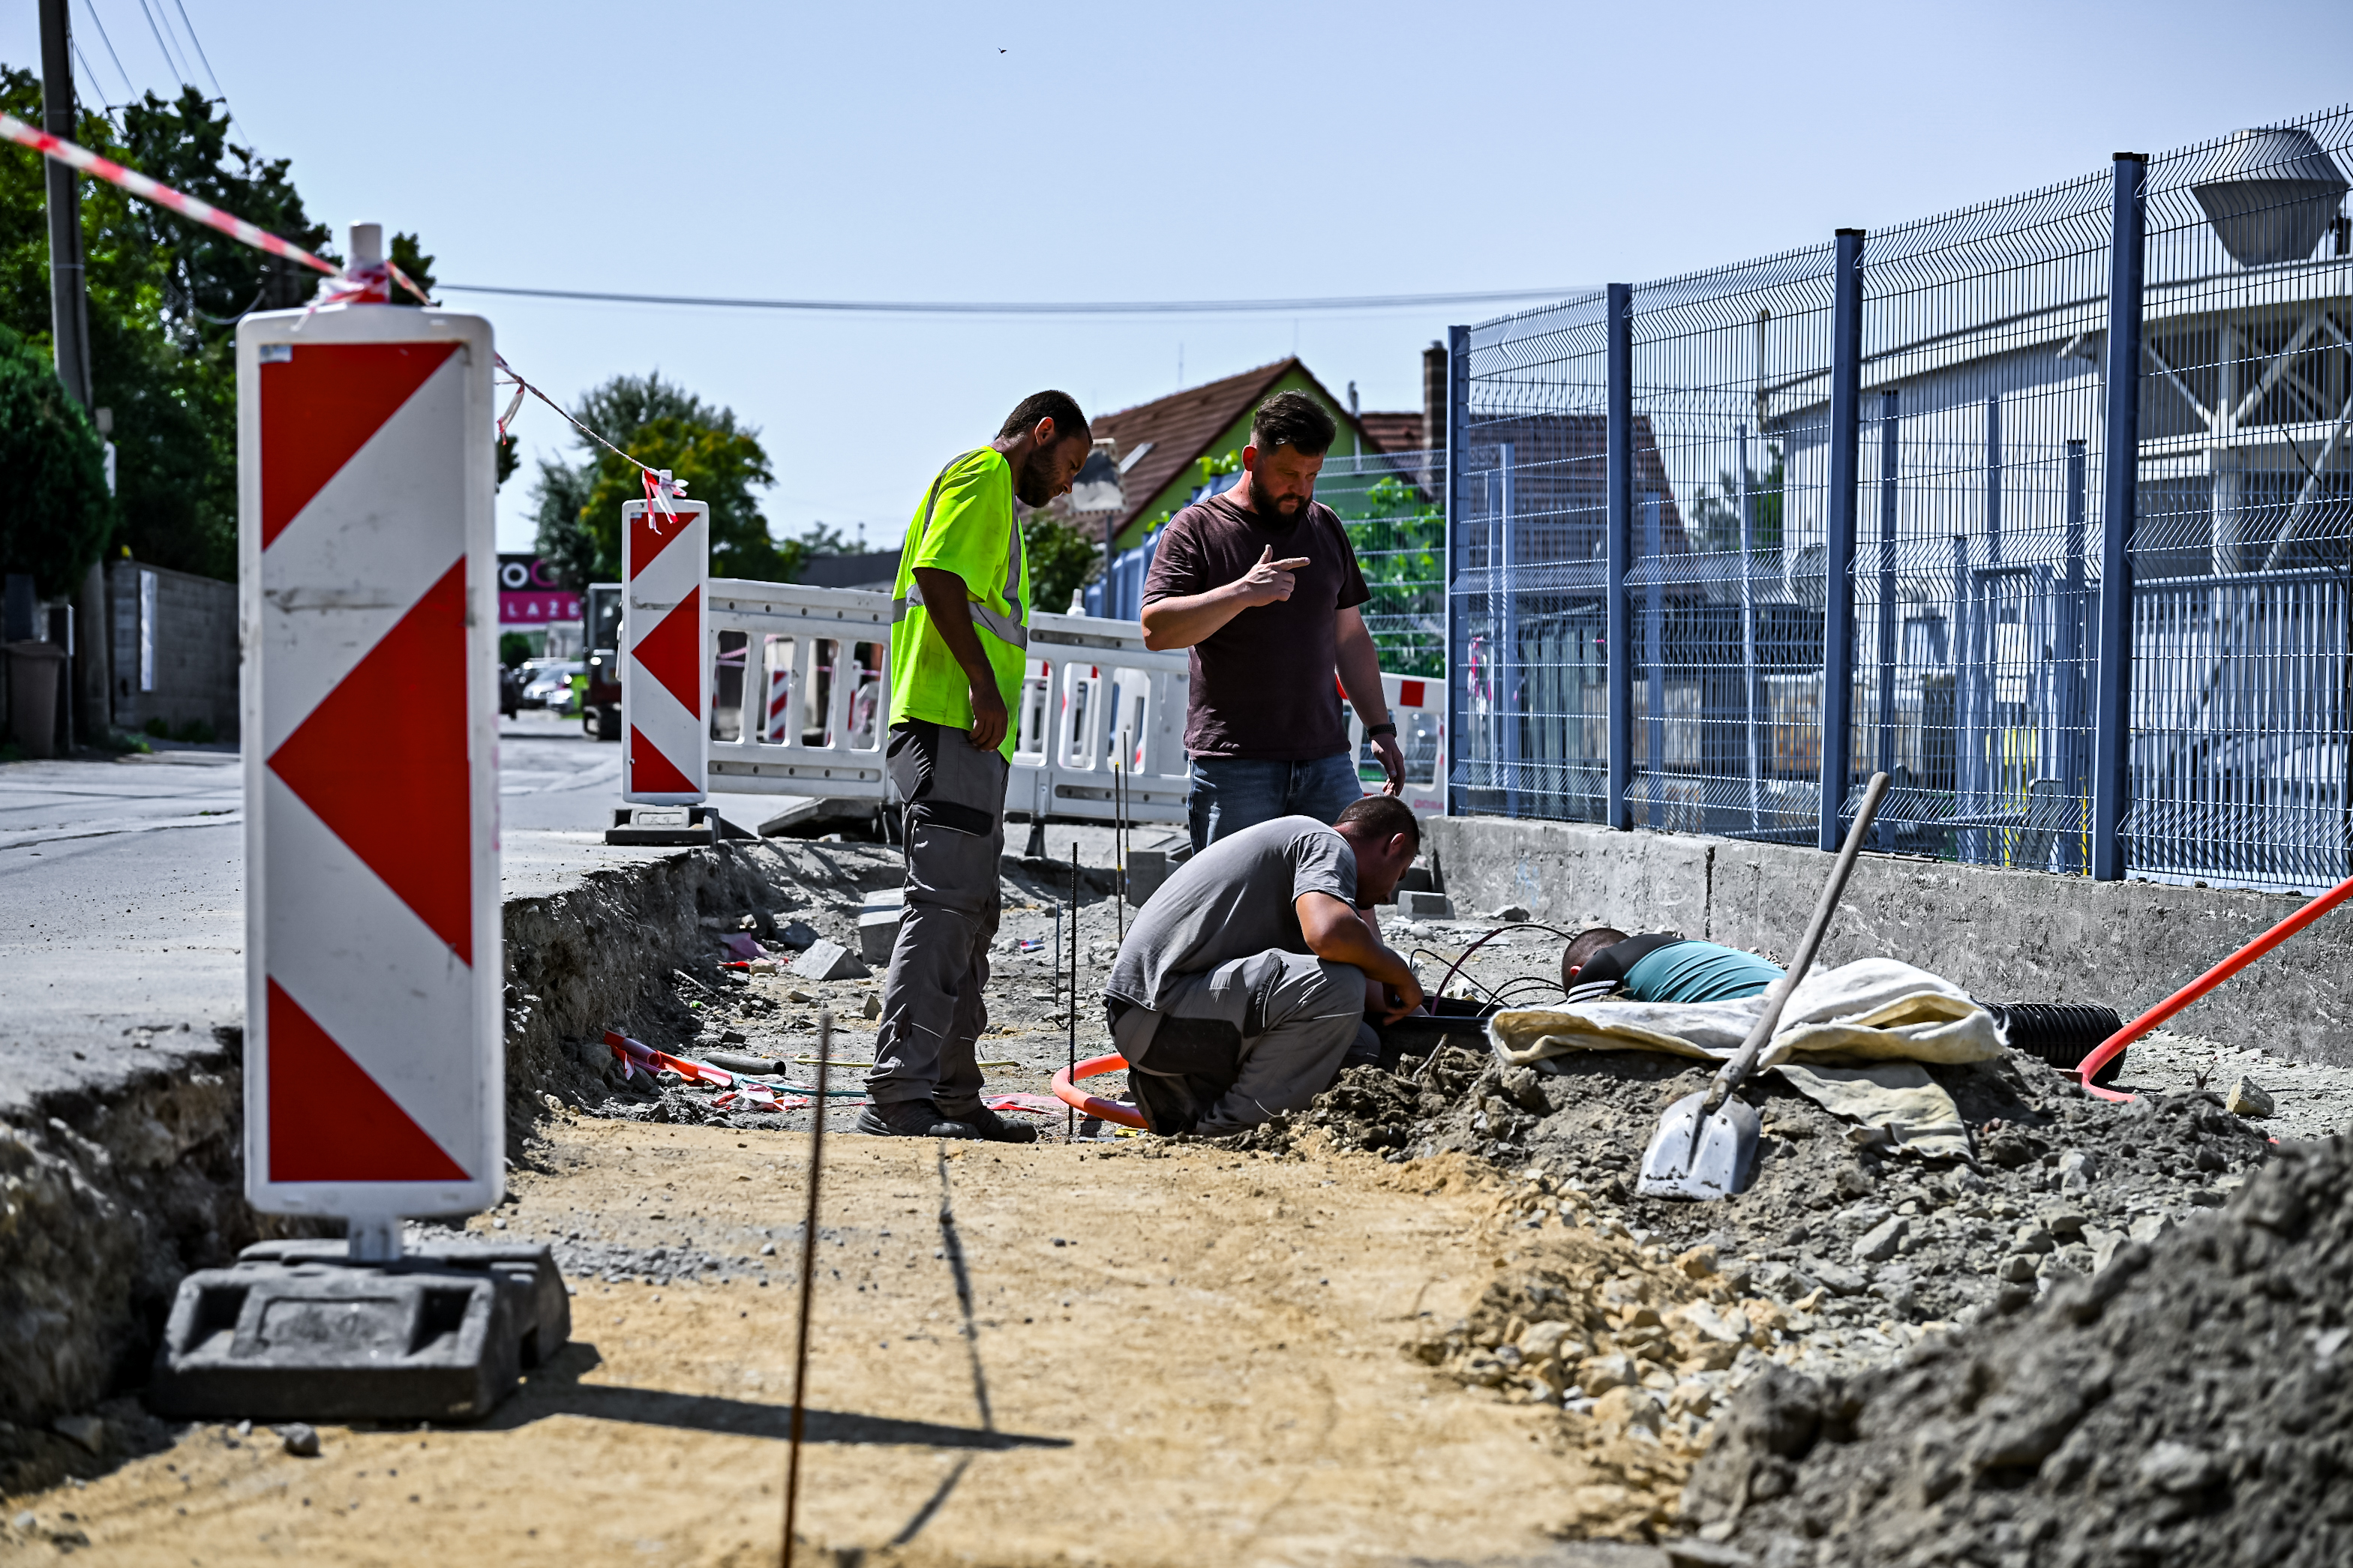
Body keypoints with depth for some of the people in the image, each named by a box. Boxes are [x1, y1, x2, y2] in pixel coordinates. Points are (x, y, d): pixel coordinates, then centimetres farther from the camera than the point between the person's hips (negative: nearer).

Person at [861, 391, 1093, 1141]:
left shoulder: (997, 500, 29)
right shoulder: (983, 474, -2)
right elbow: (936, 572, -18)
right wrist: (982, 680, -22)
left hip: (975, 738, 11)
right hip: (950, 724, -11)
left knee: (968, 913, 11)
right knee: (945, 903, -16)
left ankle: (952, 1096, 14)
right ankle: (897, 1095, -21)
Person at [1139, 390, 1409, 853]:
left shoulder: (1324, 527, 17)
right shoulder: (1197, 528, 0)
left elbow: (1350, 636, 22)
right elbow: (1156, 629, -12)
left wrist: (1380, 727, 16)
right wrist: (1242, 593, -22)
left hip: (1326, 761, 5)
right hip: (1233, 763, -4)